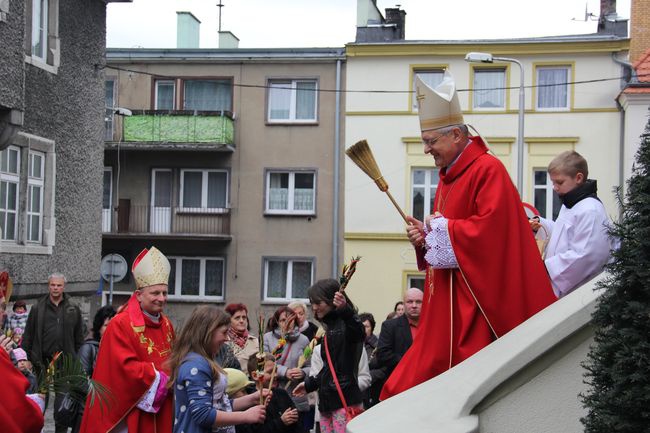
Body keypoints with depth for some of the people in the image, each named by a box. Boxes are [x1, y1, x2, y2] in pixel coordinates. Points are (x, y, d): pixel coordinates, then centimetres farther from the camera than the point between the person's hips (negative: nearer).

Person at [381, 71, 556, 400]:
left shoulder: (488, 170, -12)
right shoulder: (448, 176, 17)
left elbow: (491, 227, -24)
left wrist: (441, 228, -12)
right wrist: (424, 236, 2)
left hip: (474, 305, -9)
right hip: (445, 311, 9)